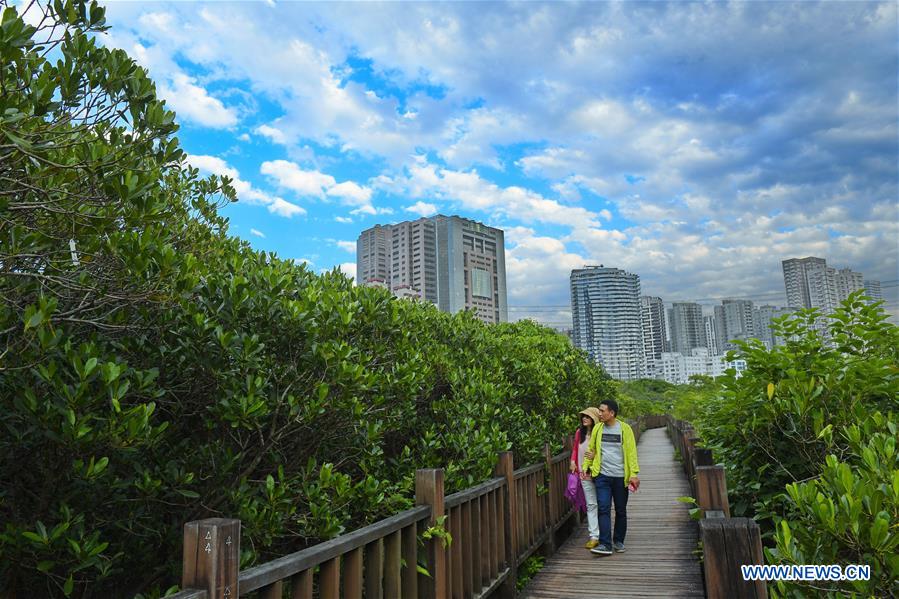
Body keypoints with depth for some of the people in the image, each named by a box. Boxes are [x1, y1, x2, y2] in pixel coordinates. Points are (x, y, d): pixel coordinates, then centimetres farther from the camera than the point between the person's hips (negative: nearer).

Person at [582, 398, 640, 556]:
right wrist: (585, 467, 8)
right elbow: (591, 449, 12)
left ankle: (618, 541, 26)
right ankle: (605, 544, -6)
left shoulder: (625, 428, -3)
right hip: (602, 476, 1)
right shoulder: (597, 428, 4)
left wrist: (634, 474, -9)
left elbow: (631, 452, -4)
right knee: (603, 509, -7)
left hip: (620, 476, -1)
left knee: (621, 511, 11)